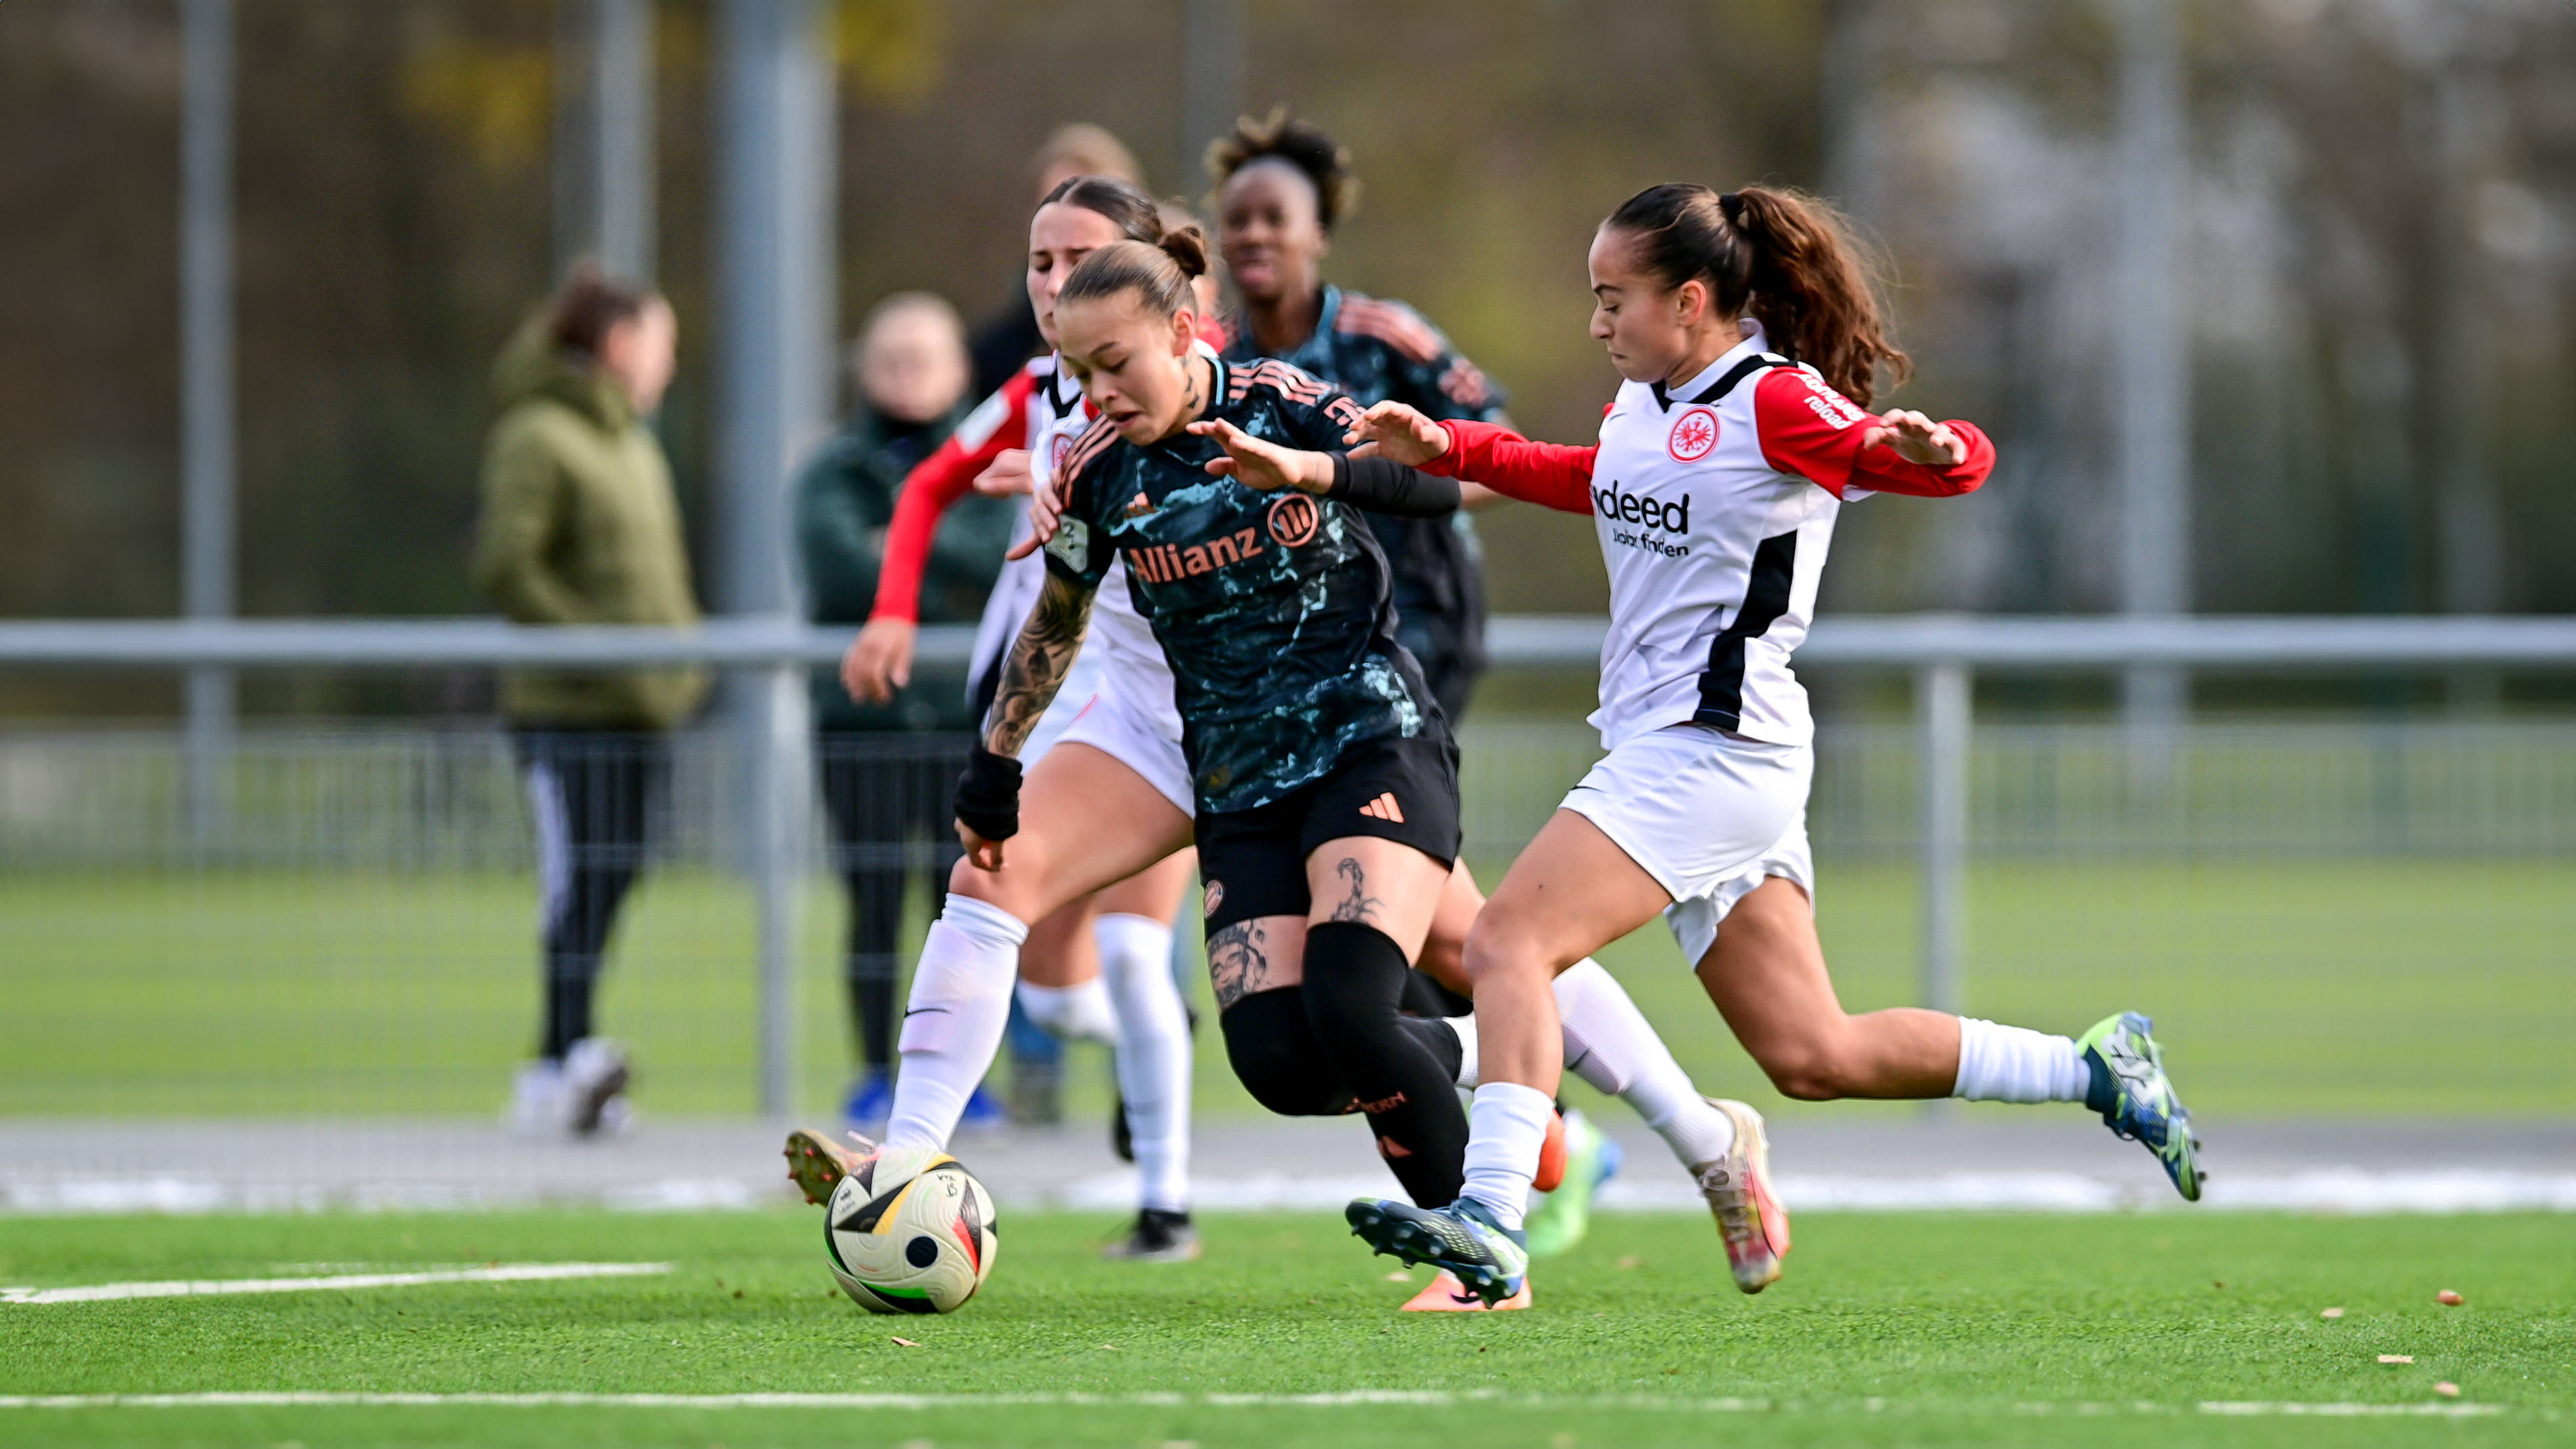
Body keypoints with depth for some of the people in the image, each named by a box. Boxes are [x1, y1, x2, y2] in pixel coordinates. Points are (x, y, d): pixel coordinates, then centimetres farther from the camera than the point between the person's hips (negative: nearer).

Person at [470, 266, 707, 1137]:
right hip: (568, 709, -8)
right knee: (580, 879, -14)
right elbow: (504, 566, -17)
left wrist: (684, 658, 11)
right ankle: (565, 1056, -18)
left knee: (612, 882, 6)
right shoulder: (537, 438, -7)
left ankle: (563, 1070, 10)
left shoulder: (635, 446, 20)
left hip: (644, 712, 8)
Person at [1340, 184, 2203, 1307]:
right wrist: (1446, 450, 29)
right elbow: (1599, 483, 36)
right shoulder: (1648, 400, 13)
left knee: (1509, 941, -20)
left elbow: (1957, 464, -19)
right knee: (1814, 1057, 9)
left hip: (1714, 744, -9)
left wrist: (1929, 448, -43)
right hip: (1662, 743, 9)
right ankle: (2092, 1069, 17)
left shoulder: (1775, 404, -12)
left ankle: (1489, 1219, -29)